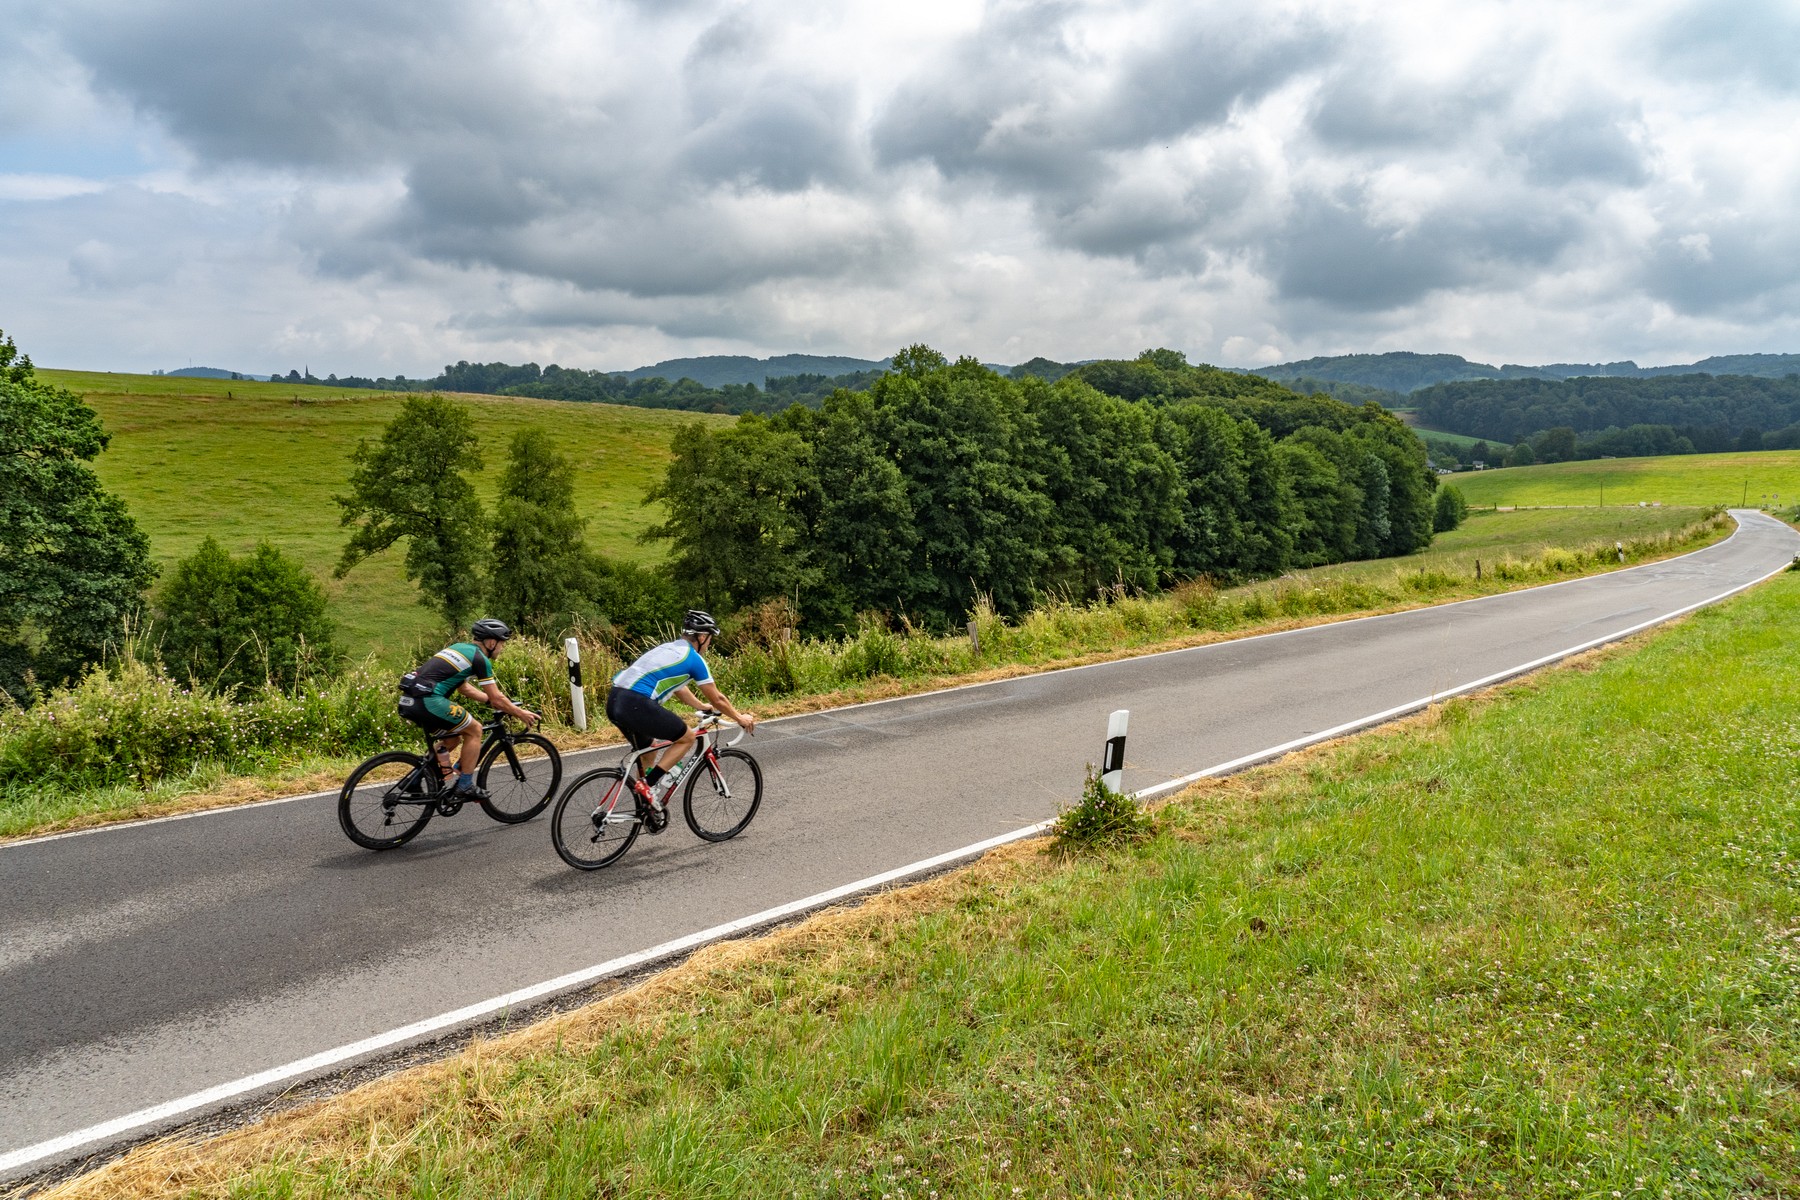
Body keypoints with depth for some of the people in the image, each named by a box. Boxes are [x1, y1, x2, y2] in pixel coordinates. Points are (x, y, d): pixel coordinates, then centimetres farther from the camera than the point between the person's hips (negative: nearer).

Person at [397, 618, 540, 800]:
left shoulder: (460, 648, 24)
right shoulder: (480, 659, -2)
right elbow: (496, 699, 1)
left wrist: (492, 701, 37)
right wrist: (521, 713, 14)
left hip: (408, 701, 9)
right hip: (428, 701, -9)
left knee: (454, 735, 26)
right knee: (474, 730, 6)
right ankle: (465, 786, 7)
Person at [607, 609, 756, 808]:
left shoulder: (668, 649, 26)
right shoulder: (694, 658, 1)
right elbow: (717, 699, 10)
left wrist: (702, 706, 55)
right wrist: (740, 718, 26)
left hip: (615, 701, 9)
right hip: (636, 705, -9)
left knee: (647, 750, 29)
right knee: (687, 737, 8)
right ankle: (649, 785, 0)